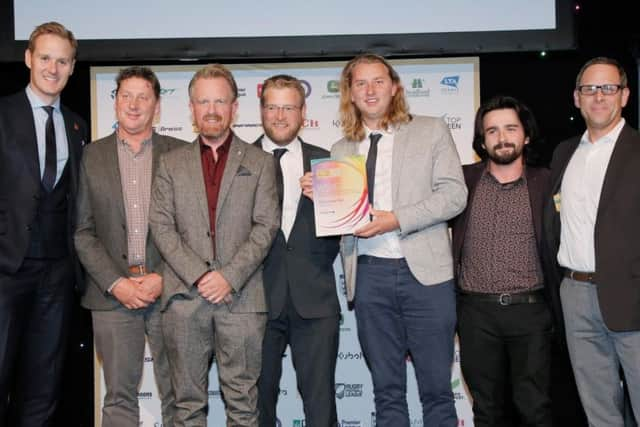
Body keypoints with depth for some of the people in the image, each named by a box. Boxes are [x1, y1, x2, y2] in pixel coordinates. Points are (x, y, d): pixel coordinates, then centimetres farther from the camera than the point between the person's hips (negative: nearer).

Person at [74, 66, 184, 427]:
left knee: (177, 395, 6)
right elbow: (83, 231, 4)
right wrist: (116, 283, -7)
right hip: (113, 293, 1)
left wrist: (163, 278, -8)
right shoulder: (93, 156, 8)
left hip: (168, 289, 0)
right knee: (120, 396, 7)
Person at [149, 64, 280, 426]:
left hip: (241, 296, -1)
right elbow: (162, 226, 4)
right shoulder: (171, 163, 13)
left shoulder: (260, 162, 9)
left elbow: (266, 226, 0)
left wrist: (229, 276, -11)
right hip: (185, 297, 1)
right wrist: (198, 275, -9)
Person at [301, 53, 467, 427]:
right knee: (387, 392, 9)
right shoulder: (341, 150, 15)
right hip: (369, 275, 3)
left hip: (424, 270, -2)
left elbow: (454, 194, -4)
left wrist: (396, 220, -15)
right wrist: (319, 196, -5)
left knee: (436, 387, 3)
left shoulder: (431, 131, 6)